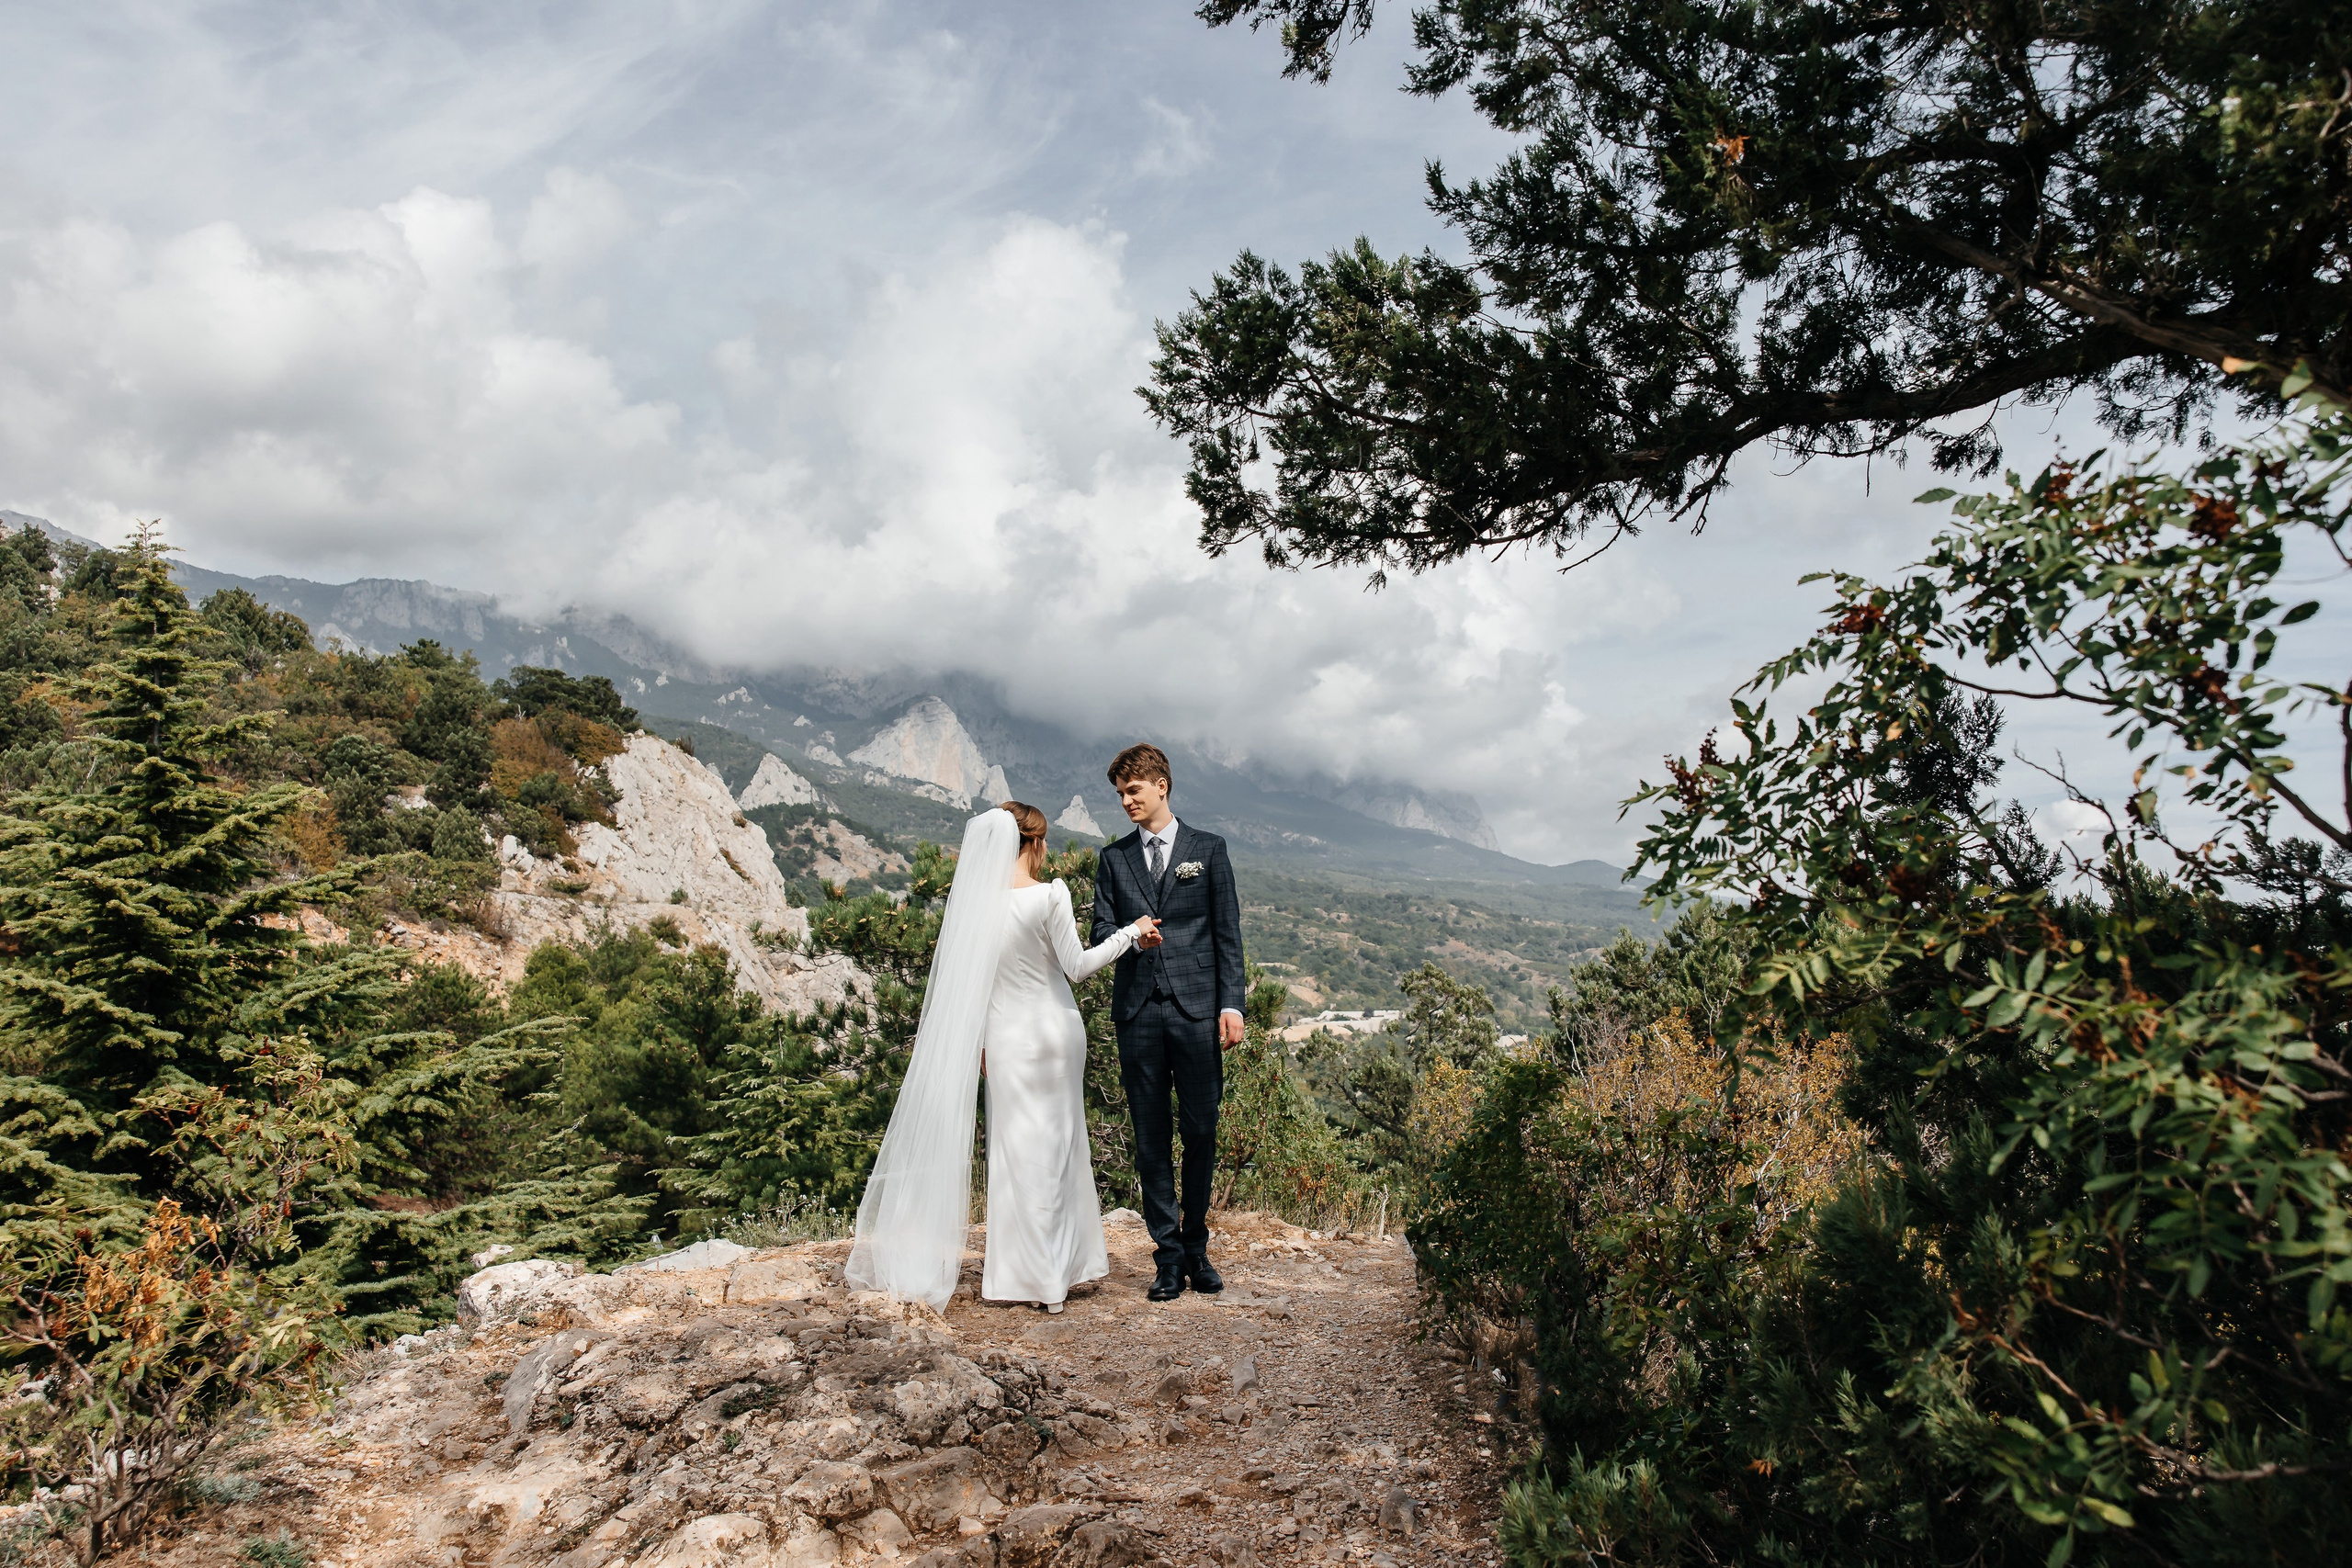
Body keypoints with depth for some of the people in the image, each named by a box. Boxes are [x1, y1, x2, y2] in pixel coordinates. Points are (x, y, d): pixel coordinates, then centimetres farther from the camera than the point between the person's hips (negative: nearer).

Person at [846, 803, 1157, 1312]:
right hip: (1055, 1028, -2)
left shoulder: (976, 899, -4)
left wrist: (977, 1042, 13)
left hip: (1005, 1036, 2)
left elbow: (966, 981, 2)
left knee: (1018, 1148, 10)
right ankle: (1057, 1270, 21)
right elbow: (1077, 966, -10)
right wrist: (1131, 932, 0)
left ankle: (1029, 1271, 17)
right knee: (1058, 1144, 11)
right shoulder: (1050, 894, -15)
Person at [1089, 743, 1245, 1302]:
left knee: (1201, 1131, 3)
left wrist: (1231, 1004, -3)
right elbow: (1101, 930, 9)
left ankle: (1196, 1246, 20)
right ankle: (1168, 1255, 14)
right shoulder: (1114, 858, 13)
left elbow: (1228, 933, 4)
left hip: (1197, 1008, -2)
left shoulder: (1208, 849, 7)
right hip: (1137, 1010, 2)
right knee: (1150, 1137, 4)